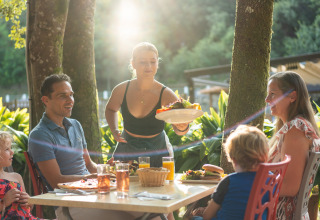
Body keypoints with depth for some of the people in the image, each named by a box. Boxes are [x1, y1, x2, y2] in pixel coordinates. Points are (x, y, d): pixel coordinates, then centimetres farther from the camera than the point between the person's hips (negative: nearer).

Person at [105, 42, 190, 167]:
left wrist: (182, 127, -51)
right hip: (127, 150, 2)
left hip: (157, 151, -1)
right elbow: (111, 109, 14)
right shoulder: (121, 90, -10)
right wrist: (114, 130, -4)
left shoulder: (166, 94, -17)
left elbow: (178, 131, -27)